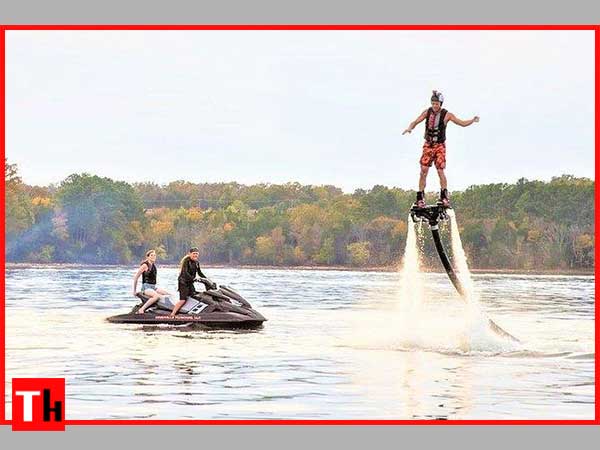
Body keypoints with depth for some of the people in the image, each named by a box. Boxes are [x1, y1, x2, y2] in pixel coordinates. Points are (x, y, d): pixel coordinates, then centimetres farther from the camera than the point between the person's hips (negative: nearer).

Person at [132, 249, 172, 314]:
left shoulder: (154, 265, 14)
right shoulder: (145, 265, -9)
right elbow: (135, 277, -7)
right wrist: (134, 291, -5)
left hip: (153, 287, 8)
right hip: (146, 287, -8)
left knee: (168, 295, -7)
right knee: (157, 296, -36)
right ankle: (141, 309, -35)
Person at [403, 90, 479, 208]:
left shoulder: (446, 115, -8)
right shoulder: (427, 112, -2)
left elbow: (462, 123, -5)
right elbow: (416, 122, -5)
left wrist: (473, 120, -23)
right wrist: (410, 128, -27)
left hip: (440, 146, -2)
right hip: (428, 145, 2)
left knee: (440, 171, -11)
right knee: (423, 171, -4)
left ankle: (444, 196, 0)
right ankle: (420, 198, 1)